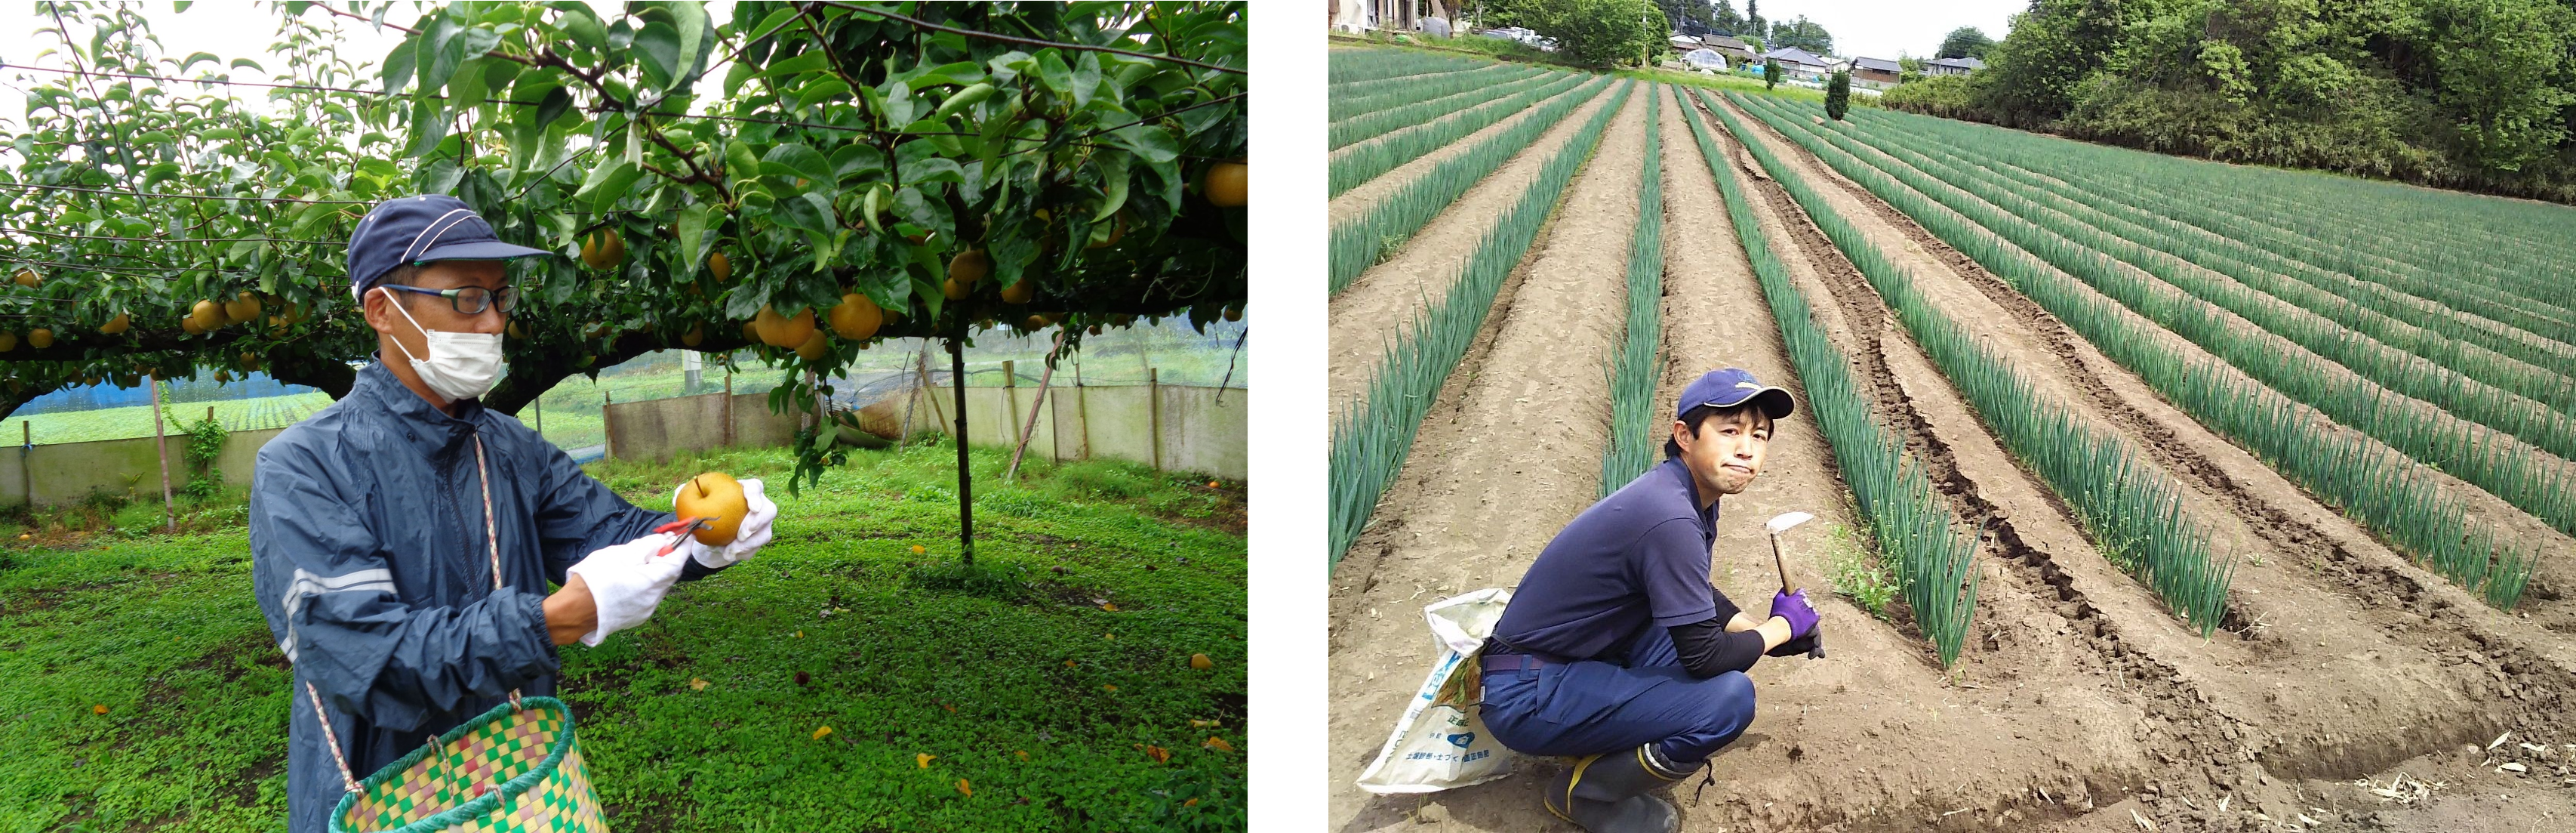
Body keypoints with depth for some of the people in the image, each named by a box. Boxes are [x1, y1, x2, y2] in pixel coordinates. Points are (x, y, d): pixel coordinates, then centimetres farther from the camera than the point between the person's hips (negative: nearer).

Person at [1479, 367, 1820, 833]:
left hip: (1579, 659, 10)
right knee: (1730, 698, -20)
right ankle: (1586, 793, -2)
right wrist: (1779, 627, -3)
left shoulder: (1694, 496, 5)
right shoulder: (1670, 518, -26)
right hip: (1526, 698, -10)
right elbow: (1704, 655, -20)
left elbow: (1696, 594, 23)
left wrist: (1760, 631, 9)